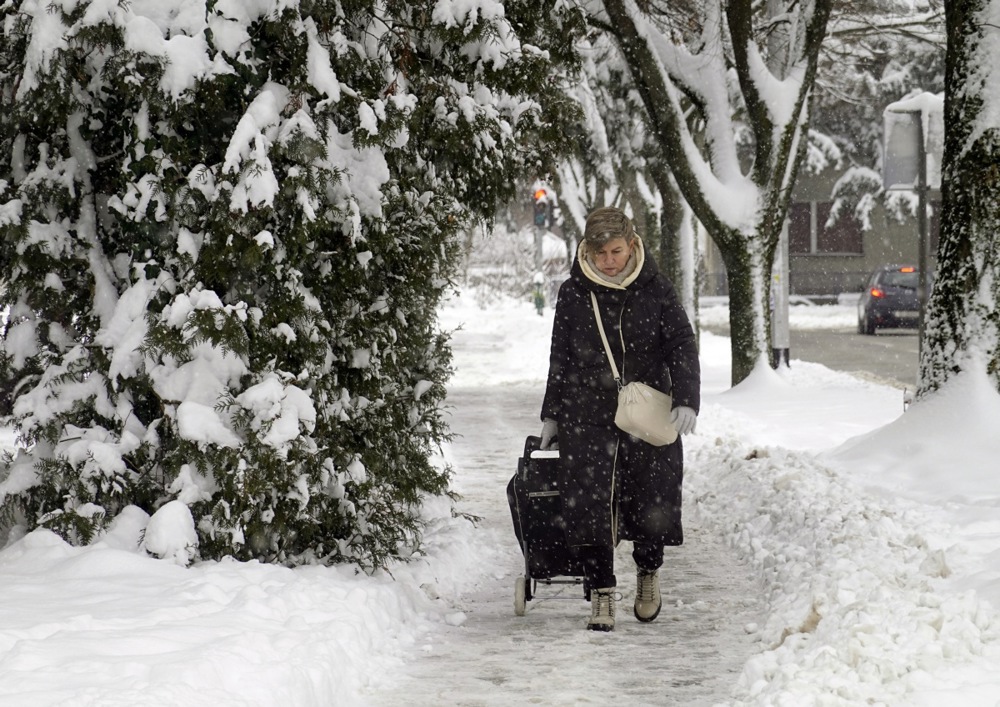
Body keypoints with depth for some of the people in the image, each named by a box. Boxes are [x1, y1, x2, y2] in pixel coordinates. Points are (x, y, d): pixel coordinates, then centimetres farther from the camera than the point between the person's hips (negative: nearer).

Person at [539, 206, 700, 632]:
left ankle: (648, 573, 32)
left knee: (651, 501, 3)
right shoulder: (573, 294, 3)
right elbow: (560, 359, 12)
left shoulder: (655, 290, 0)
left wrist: (686, 401, -14)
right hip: (587, 417, 1)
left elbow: (682, 347, 0)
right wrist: (552, 416, 13)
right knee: (589, 506, -9)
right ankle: (601, 595, 0)